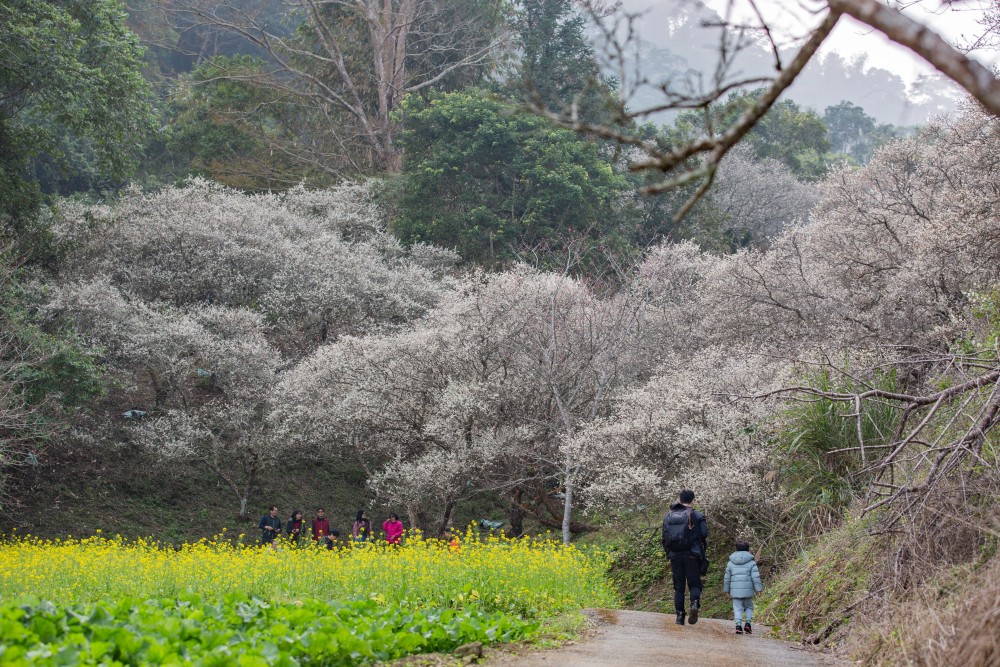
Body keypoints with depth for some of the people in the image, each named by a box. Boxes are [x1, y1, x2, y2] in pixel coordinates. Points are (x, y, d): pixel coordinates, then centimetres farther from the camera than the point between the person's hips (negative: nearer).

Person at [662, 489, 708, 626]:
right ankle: (695, 603, -23)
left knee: (678, 587, 10)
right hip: (692, 556, -3)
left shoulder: (669, 516, 10)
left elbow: (665, 538, 10)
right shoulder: (697, 516, -2)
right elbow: (704, 535, -8)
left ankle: (679, 615, 3)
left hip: (675, 556, 3)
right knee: (694, 584, 5)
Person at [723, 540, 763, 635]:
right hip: (748, 590, -1)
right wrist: (758, 588, -1)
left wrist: (726, 589, 19)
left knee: (737, 608, 4)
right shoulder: (751, 563, 0)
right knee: (749, 607, 14)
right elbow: (755, 577, -6)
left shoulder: (730, 563, 8)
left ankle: (738, 625, -10)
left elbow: (727, 577, 11)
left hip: (735, 590, 1)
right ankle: (747, 623, -4)